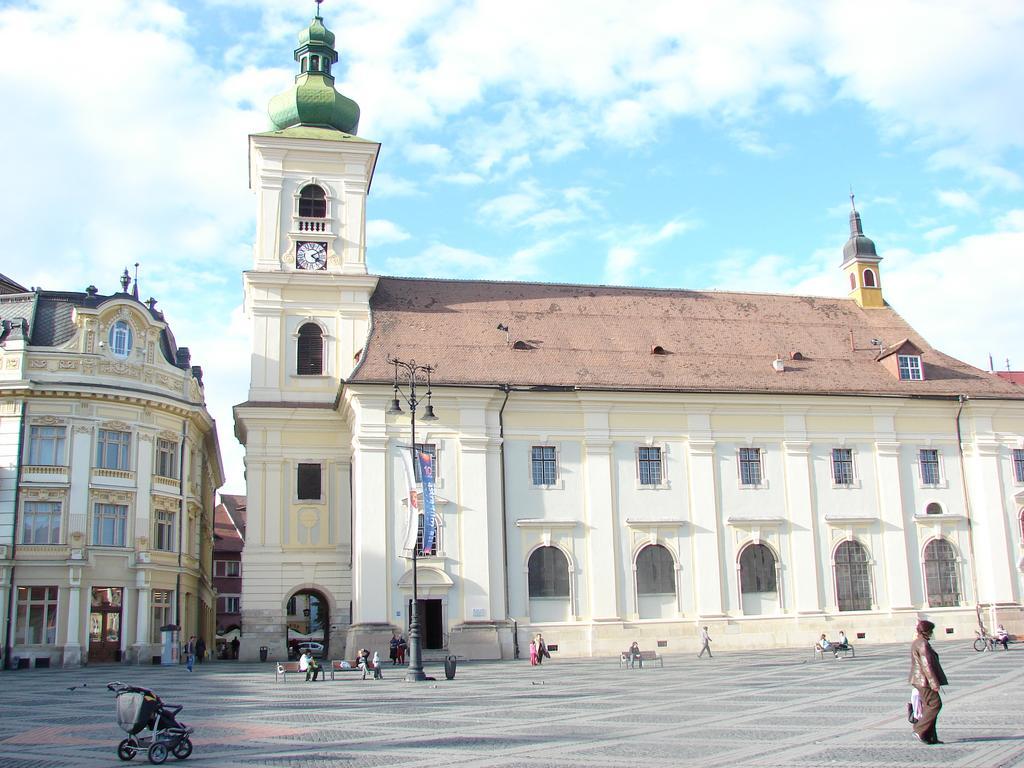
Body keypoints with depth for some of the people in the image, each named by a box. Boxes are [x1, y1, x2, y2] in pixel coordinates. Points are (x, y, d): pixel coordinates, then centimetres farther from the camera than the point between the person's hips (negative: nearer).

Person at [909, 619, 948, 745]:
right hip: (924, 680, -10)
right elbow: (927, 665, -21)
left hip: (919, 680, 10)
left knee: (929, 707, 10)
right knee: (935, 704, -10)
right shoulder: (923, 644, -16)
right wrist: (934, 683, -21)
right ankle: (920, 730, -10)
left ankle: (930, 737, 11)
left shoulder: (916, 643, 17)